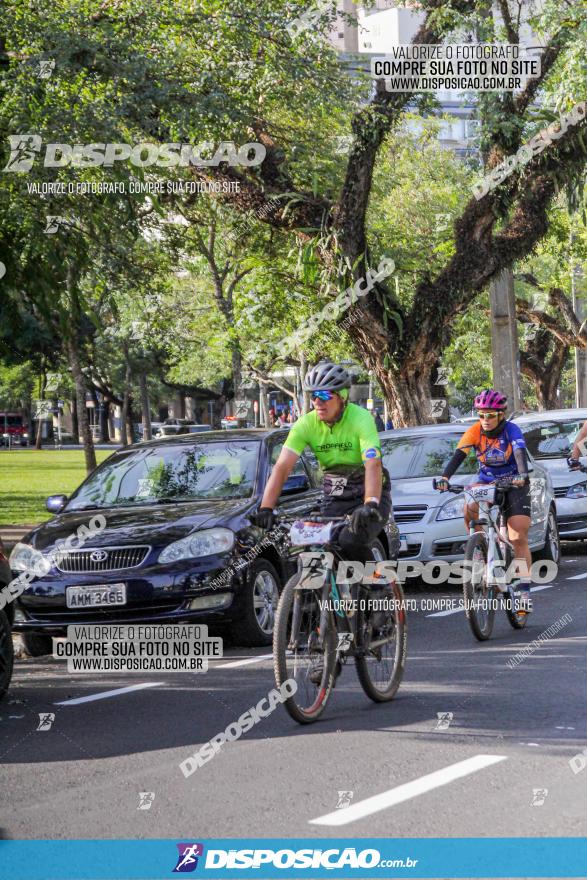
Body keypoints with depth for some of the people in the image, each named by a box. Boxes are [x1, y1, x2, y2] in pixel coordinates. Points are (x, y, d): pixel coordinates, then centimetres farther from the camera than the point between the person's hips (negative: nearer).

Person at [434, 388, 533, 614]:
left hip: (514, 485, -2)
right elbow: (458, 456, -22)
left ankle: (524, 589, -6)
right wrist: (444, 477, -40)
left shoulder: (511, 430, -17)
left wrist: (522, 475, -54)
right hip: (486, 482, 2)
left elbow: (520, 453, -33)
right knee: (470, 507, -32)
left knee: (519, 539, -11)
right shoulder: (475, 432, -11)